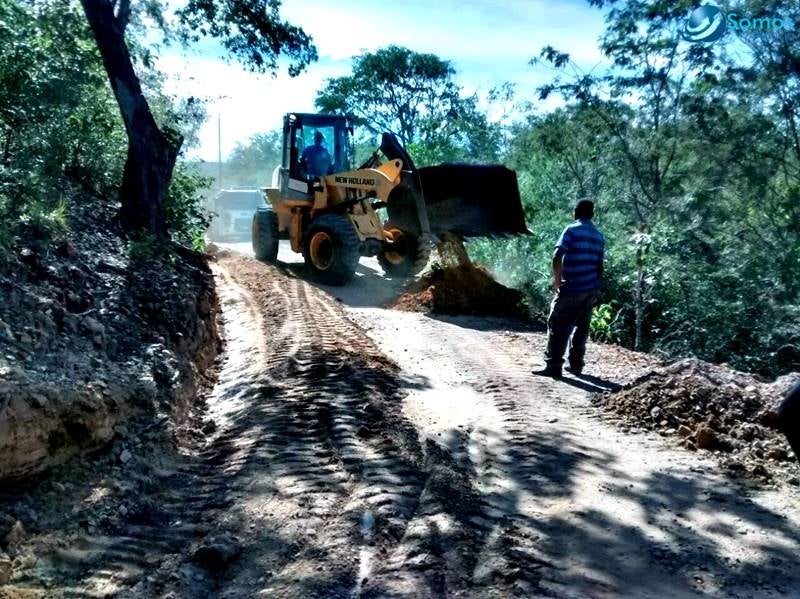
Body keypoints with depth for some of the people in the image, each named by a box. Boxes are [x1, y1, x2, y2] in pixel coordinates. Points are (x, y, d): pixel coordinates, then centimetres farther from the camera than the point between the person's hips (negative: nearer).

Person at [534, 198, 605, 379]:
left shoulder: (572, 230, -8)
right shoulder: (599, 236, 12)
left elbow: (557, 256, -20)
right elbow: (600, 266, 14)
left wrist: (557, 279, -8)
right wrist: (595, 292, 19)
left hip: (571, 289, -6)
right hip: (591, 289, 6)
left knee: (558, 326, -1)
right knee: (581, 327, 13)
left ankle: (553, 367, -3)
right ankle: (576, 365, 19)